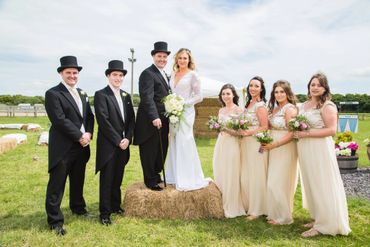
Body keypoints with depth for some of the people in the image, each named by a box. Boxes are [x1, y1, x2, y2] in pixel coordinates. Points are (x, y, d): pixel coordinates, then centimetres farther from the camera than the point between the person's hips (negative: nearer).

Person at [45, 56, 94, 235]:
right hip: (63, 147, -7)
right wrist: (80, 136, -16)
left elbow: (89, 116, 12)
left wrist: (88, 134, -5)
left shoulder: (82, 93, 15)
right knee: (57, 185, 1)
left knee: (78, 181, 20)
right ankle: (55, 220, 10)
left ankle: (78, 208, 38)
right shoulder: (53, 93, -9)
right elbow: (59, 120, -18)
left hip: (82, 145, 7)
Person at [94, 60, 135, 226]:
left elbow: (131, 119, 10)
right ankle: (105, 213, 12)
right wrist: (118, 140, -14)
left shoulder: (126, 96, 13)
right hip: (108, 145, -5)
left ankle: (116, 206, 28)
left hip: (124, 144, 6)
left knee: (118, 178, 14)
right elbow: (103, 121, -14)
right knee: (106, 180, 2)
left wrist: (127, 139, -4)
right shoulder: (101, 95, -6)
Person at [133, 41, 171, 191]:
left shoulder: (165, 75, 18)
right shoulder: (147, 74, -11)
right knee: (150, 151, 3)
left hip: (163, 121, 9)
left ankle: (156, 176, 32)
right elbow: (147, 98, -22)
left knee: (162, 150, 16)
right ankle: (150, 181, 15)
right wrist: (154, 117, -30)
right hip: (151, 121, -9)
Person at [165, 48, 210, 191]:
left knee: (184, 143, -7)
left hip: (186, 113, -6)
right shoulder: (173, 75, 14)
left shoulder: (192, 75, -3)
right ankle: (175, 176, 18)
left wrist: (183, 103, -13)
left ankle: (188, 179, 2)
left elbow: (199, 96, -5)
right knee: (174, 144, 8)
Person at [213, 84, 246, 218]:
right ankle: (222, 205, 22)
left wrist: (227, 130, -24)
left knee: (231, 176, 0)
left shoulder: (238, 110, -7)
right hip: (220, 145, 6)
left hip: (232, 145, -6)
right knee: (220, 175, 9)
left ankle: (232, 208, 13)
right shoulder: (221, 110, 12)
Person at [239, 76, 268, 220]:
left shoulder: (260, 106, -11)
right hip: (246, 143, 8)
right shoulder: (248, 103, 14)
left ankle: (257, 210, 11)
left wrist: (248, 132, -19)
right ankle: (248, 205, 26)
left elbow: (264, 127, -16)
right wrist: (240, 131, 4)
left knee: (256, 176, 0)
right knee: (245, 176, 13)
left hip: (256, 143, -8)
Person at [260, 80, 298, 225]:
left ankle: (283, 217, 13)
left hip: (285, 149, -8)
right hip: (274, 149, 8)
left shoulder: (290, 109, -13)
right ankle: (276, 213, 25)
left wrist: (273, 145, -21)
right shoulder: (274, 108, 12)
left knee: (279, 183, -2)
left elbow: (291, 134, -18)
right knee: (274, 182, 13)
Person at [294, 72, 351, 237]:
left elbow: (331, 130, -19)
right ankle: (318, 219, 28)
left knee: (322, 186, 1)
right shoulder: (303, 105, 11)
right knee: (310, 184, 14)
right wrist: (296, 132, 3)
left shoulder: (327, 106, -11)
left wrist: (306, 134, -20)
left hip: (320, 149, -8)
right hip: (304, 149, 8)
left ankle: (323, 225, 12)